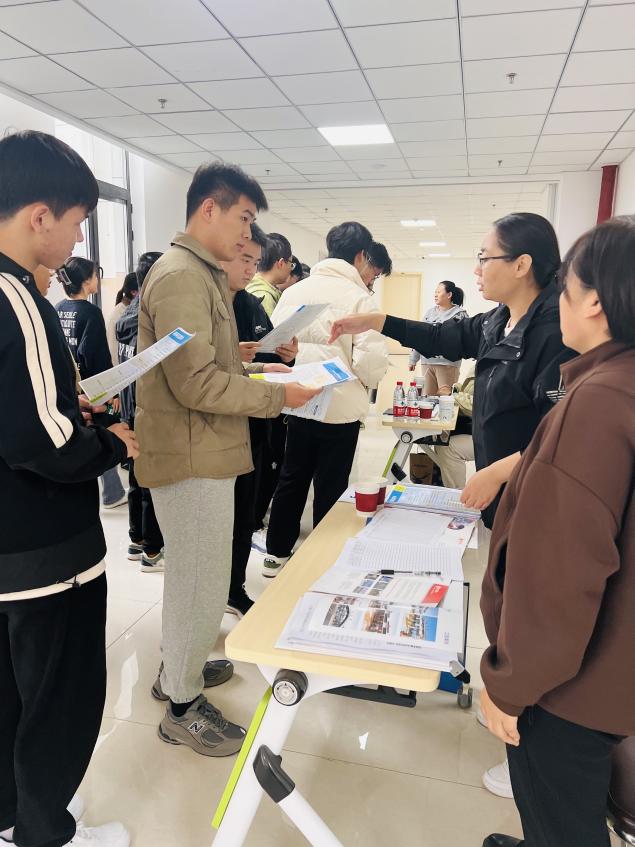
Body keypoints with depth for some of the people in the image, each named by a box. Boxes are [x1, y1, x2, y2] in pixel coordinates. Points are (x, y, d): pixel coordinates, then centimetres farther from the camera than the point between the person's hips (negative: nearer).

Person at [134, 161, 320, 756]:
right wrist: (277, 395, -17)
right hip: (192, 456, -10)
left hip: (201, 452, 10)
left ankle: (177, 668, 42)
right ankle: (183, 707, 23)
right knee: (203, 584, 3)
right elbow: (196, 384, -24)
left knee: (190, 574, 23)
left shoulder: (201, 274, 15)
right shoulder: (181, 276, -18)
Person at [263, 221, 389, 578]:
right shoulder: (359, 297, -13)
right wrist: (367, 382, 2)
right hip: (341, 408, -5)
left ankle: (277, 554, 29)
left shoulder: (294, 290, 3)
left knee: (292, 479, 18)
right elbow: (371, 359, -20)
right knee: (330, 488, 10)